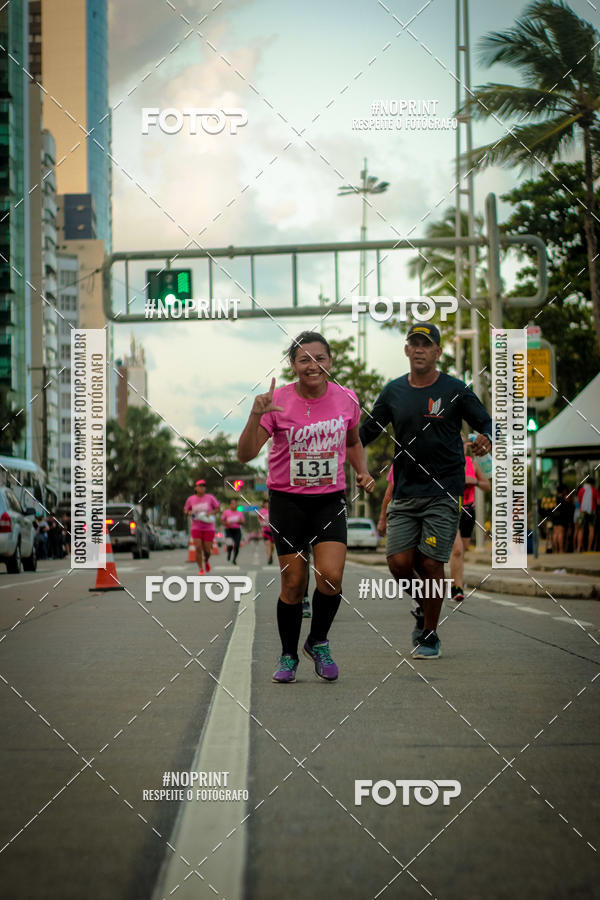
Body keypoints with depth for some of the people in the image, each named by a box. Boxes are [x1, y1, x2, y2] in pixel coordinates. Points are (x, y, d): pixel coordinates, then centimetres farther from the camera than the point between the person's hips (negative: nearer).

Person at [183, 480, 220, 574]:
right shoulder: (191, 499, 2)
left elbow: (218, 508, 3)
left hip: (209, 528, 0)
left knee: (207, 550, 0)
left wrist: (211, 513, -15)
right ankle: (200, 569, 1)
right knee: (198, 548, -12)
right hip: (196, 527, 1)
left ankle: (206, 560, 35)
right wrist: (189, 513, -10)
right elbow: (185, 510, 13)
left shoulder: (210, 497, -3)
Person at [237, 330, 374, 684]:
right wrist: (256, 416, -29)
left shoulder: (346, 399, -1)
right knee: (294, 583, -1)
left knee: (331, 576, -15)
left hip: (331, 499, 2)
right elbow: (245, 455, -15)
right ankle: (288, 657, 20)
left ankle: (318, 642, 12)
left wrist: (363, 471, 1)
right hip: (287, 499, -1)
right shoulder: (278, 401, -10)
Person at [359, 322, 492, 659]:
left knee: (430, 563, -6)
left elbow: (487, 422, 2)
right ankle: (426, 607, 26)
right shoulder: (394, 392, 9)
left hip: (444, 492, -3)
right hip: (405, 493, 3)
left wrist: (486, 439, -21)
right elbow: (369, 429, 16)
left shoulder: (456, 390, -1)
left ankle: (430, 635, 11)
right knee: (399, 562, -5)